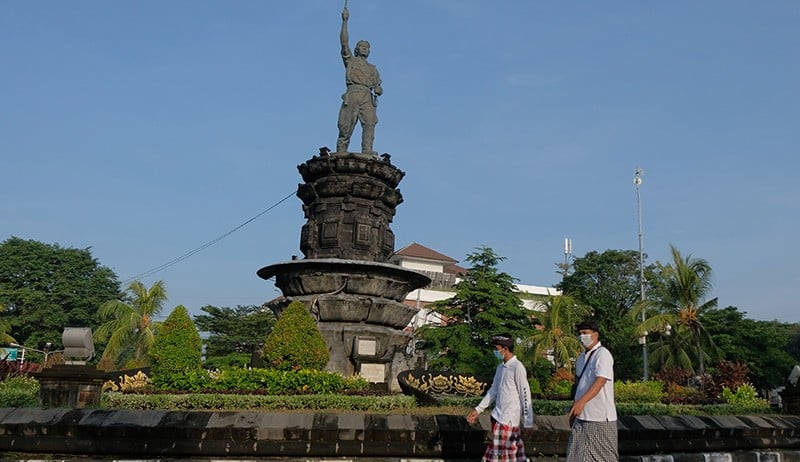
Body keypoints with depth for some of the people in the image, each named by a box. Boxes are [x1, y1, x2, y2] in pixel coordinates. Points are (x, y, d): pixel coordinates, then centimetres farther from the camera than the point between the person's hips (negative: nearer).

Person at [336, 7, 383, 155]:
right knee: (346, 125, -9)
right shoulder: (350, 60, 24)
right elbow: (344, 42, 11)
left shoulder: (373, 69, 32)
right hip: (352, 94, -2)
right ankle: (341, 153, -5)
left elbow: (378, 87, 25)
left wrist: (378, 90, -1)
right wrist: (345, 21, 5)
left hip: (367, 97, 2)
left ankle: (367, 151, -31)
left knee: (370, 122, -21)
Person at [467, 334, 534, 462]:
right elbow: (493, 390, 20)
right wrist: (478, 409, 19)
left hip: (509, 419, -7)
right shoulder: (500, 367, 13)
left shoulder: (517, 367, -12)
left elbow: (525, 395, -12)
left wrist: (528, 422, -11)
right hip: (498, 417, 7)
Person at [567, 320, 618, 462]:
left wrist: (582, 401, -36)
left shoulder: (602, 354, -11)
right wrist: (574, 410, 18)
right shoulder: (581, 357, 14)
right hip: (582, 416, 8)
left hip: (600, 418, -8)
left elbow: (600, 381, -24)